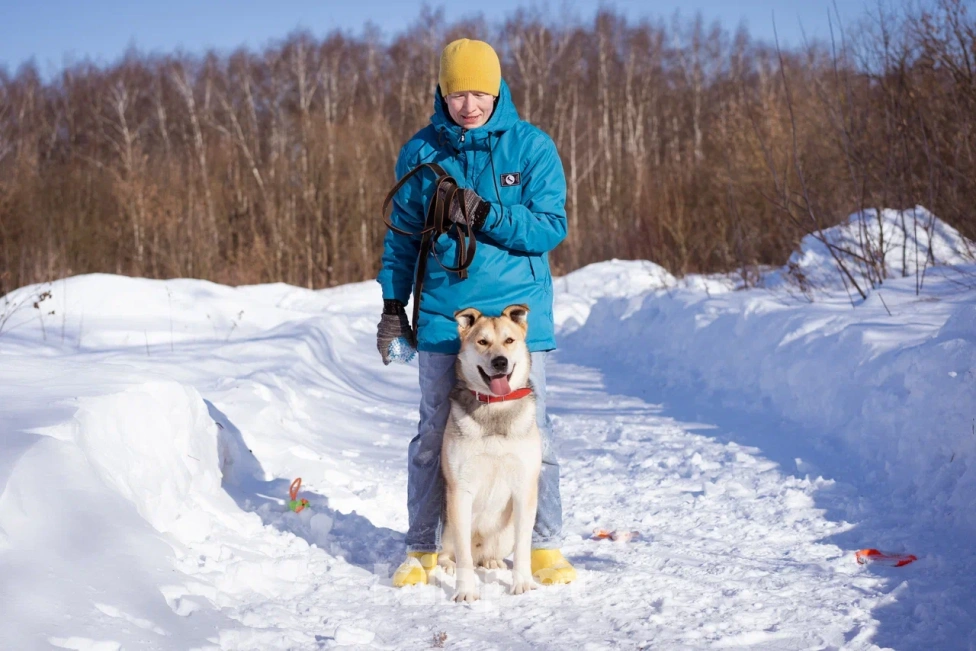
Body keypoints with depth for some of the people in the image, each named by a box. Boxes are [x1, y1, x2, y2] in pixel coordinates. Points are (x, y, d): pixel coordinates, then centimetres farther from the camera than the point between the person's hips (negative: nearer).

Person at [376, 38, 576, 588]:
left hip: (519, 312, -1)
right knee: (435, 434, 6)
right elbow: (402, 234, 11)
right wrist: (392, 305, 8)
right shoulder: (421, 152, 5)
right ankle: (424, 548, 18)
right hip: (443, 316, 2)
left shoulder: (531, 146, -1)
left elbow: (552, 227, -7)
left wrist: (486, 216, -20)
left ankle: (545, 546, 15)